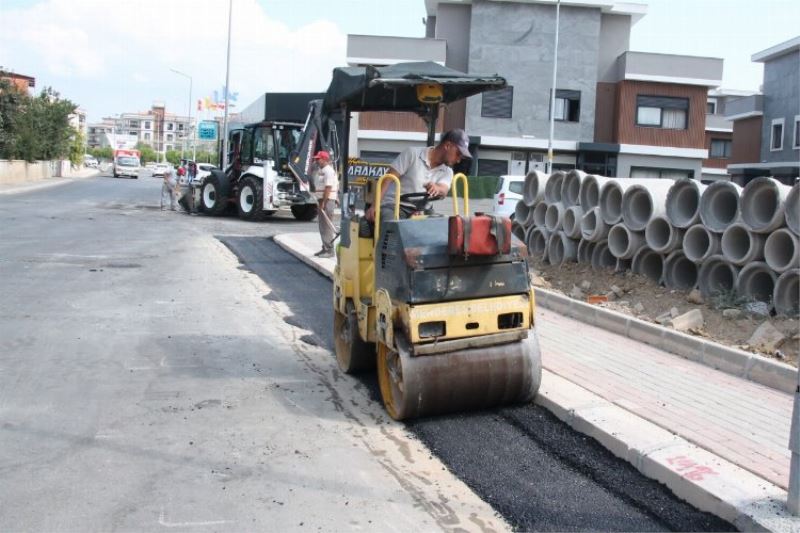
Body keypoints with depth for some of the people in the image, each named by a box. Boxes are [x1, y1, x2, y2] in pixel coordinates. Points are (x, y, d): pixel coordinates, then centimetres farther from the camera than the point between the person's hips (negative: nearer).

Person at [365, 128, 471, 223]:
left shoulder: (447, 172, 12)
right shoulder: (412, 154, 0)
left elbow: (443, 191, -10)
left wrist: (436, 188, -37)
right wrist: (374, 206, -18)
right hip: (393, 206, -5)